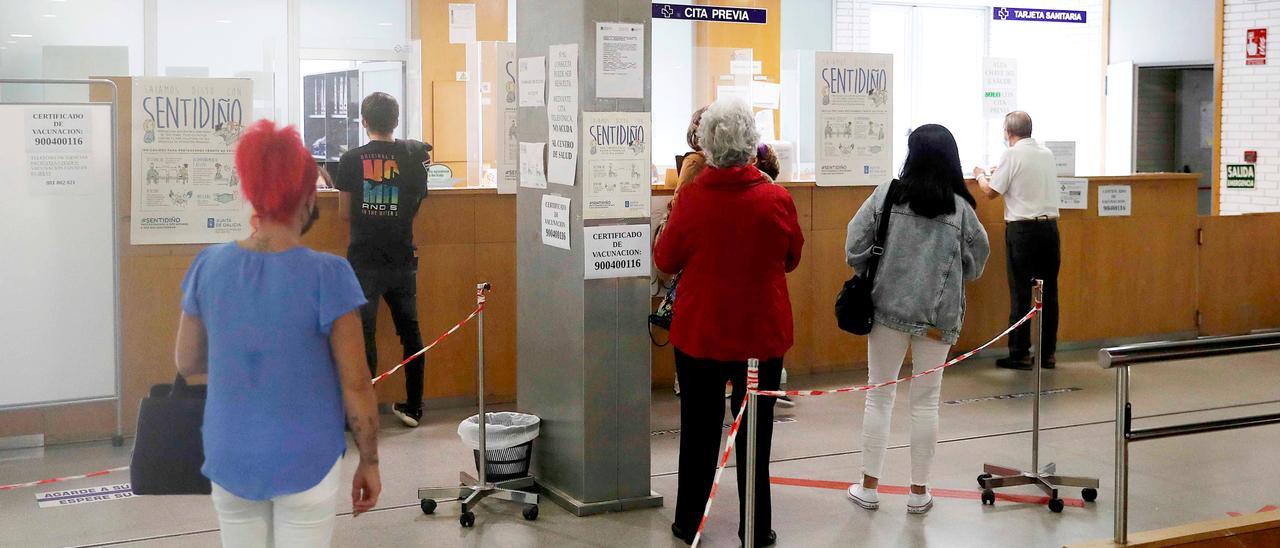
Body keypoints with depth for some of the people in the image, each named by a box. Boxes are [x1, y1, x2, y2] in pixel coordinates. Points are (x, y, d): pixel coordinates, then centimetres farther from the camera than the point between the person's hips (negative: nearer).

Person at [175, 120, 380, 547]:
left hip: (230, 462, 3)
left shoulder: (209, 266, -7)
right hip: (306, 464, -3)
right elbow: (355, 384, -13)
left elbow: (186, 363, 5)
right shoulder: (327, 274, -18)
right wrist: (369, 461, -1)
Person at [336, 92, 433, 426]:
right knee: (409, 330, 13)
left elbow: (344, 213, 1)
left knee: (363, 334, 4)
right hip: (402, 258, 2)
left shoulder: (351, 160, -6)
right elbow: (417, 203, 7)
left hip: (364, 260, -2)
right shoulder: (414, 155, -2)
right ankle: (413, 408, 19)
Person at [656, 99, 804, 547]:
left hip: (699, 331, 0)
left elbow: (665, 261, -1)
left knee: (698, 430, 14)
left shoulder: (691, 199, -14)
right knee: (755, 433, 11)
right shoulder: (777, 200, -12)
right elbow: (791, 259, 4)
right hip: (761, 333, 0)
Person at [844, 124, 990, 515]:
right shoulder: (961, 208, -5)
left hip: (888, 307, 0)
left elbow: (855, 247, -7)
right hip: (937, 315, 0)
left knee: (879, 396, 12)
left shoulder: (888, 194, -7)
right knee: (926, 401, 11)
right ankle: (919, 492, 19)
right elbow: (975, 265, 1)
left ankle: (868, 487, 17)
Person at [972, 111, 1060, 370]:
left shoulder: (1012, 155, -8)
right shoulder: (1047, 154, 10)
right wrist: (1001, 173, 29)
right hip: (1049, 226, 5)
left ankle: (1020, 354, 4)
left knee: (1020, 293, 1)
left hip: (1022, 229, -5)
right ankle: (1048, 353, 15)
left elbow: (991, 192, -6)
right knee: (1049, 292, 9)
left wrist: (981, 176, 14)